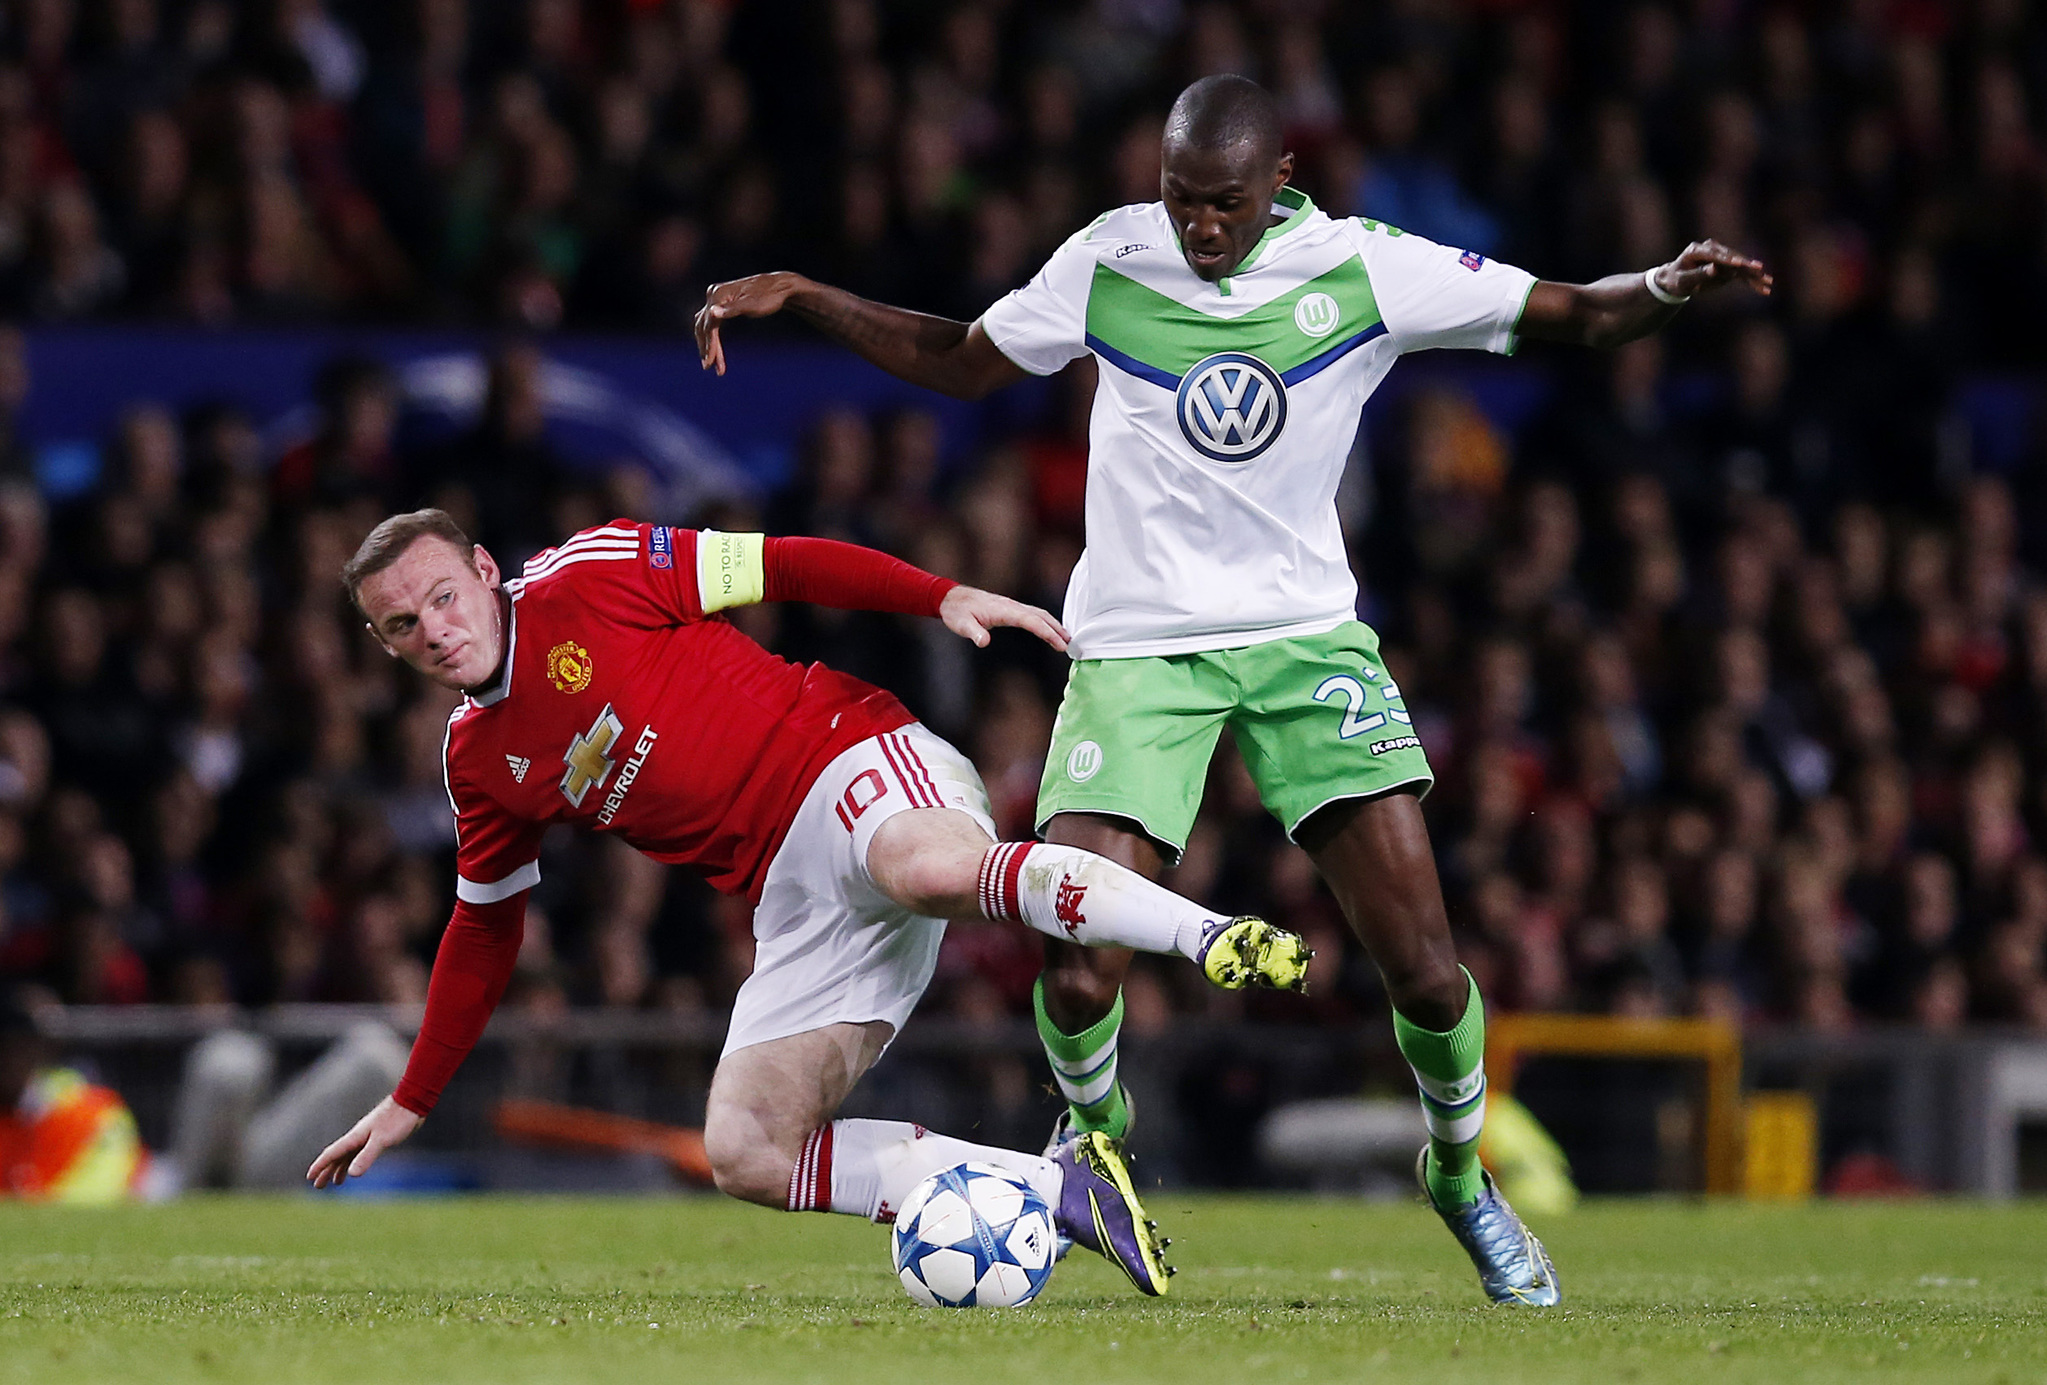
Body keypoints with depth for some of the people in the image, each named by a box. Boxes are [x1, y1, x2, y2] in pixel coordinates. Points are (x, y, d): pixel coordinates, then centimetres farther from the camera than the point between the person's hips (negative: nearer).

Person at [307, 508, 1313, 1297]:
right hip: (795, 899, 7)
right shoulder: (477, 764, 15)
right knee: (744, 1154, -13)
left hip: (852, 760, -7)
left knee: (935, 867, -43)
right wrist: (411, 1101, 31)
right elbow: (483, 927, 27)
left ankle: (1218, 940, -45)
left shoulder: (589, 578, -2)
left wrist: (943, 598, -13)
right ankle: (1065, 1190, -15)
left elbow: (777, 568, -1)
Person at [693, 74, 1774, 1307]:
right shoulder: (1109, 263, -4)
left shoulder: (1364, 271, -7)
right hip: (1137, 649, 0)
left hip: (1308, 642, 0)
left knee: (1427, 972, -10)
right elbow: (962, 362, 12)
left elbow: (1572, 316, -3)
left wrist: (1671, 287, -24)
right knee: (1077, 981, -13)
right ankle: (1096, 1135, 23)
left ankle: (1462, 1176, 21)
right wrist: (798, 299, 6)